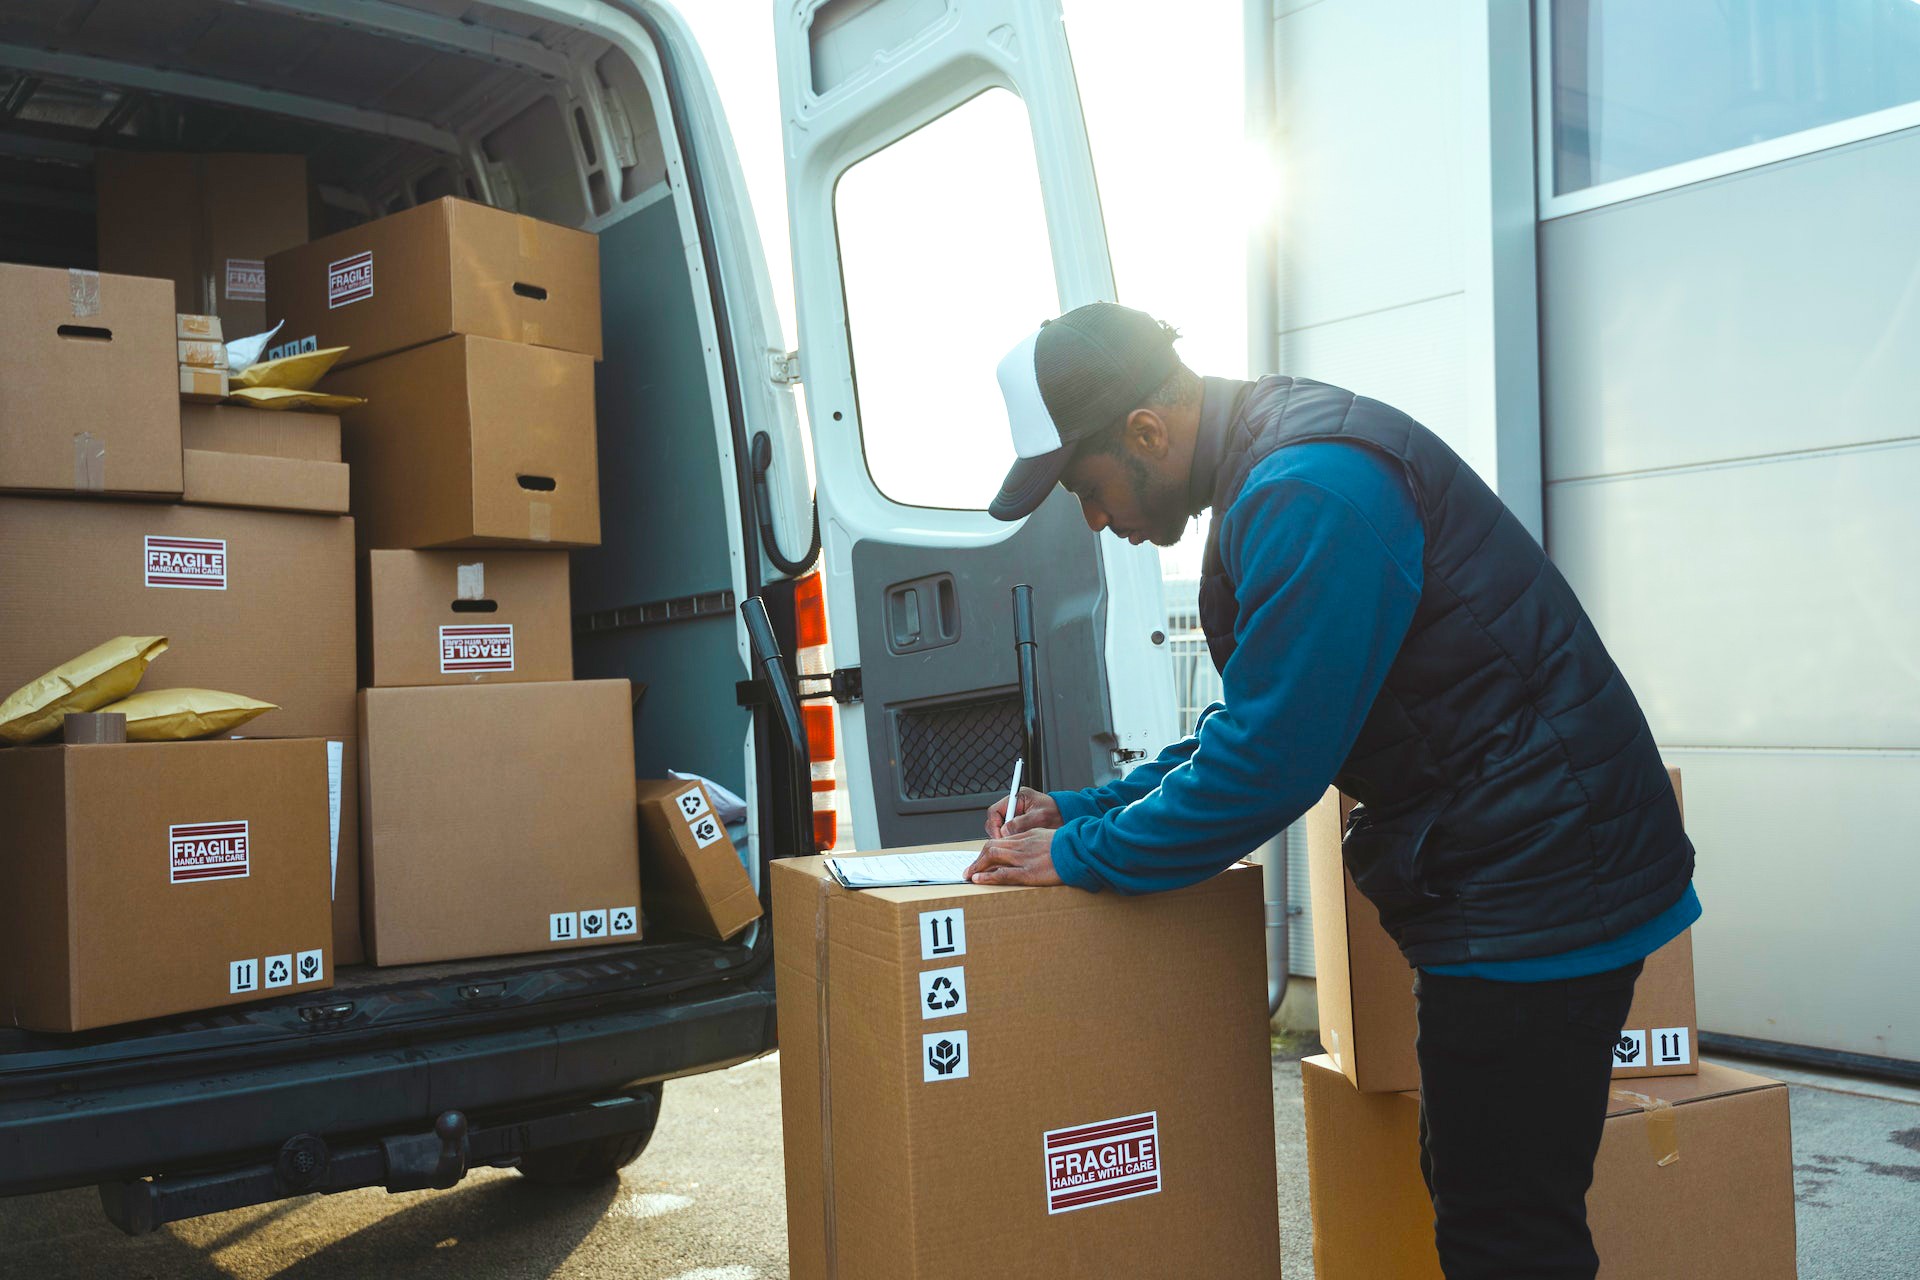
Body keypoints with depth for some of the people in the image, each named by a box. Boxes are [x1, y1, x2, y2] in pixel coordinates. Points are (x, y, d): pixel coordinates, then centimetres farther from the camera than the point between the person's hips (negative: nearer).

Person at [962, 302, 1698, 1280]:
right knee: (1473, 1196, 19)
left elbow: (1269, 762, -24)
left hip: (1538, 888, -10)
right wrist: (1083, 810, 9)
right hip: (1501, 879, 11)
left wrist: (1079, 856, -11)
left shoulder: (1310, 494, -23)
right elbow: (1255, 722, 17)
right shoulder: (1270, 472, 12)